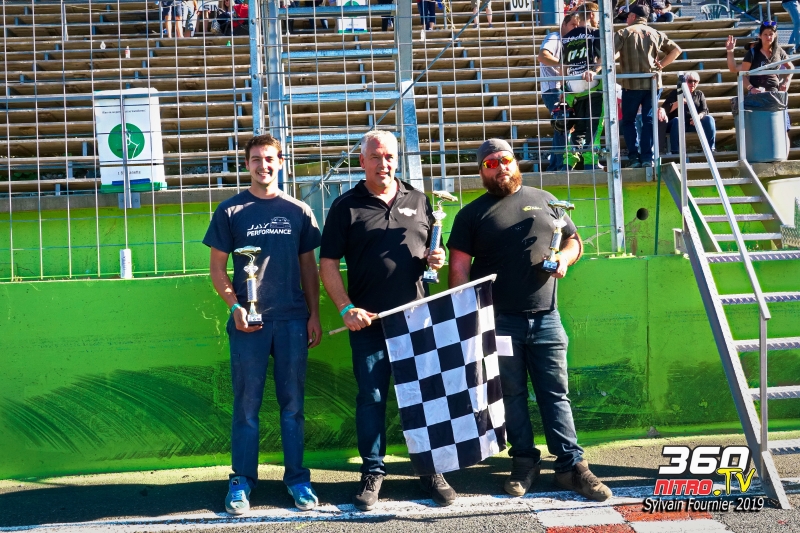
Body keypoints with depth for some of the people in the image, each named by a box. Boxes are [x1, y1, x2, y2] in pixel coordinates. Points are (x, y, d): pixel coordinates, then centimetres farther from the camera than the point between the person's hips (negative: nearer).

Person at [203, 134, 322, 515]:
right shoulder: (230, 211, 4)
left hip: (293, 320, 2)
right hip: (249, 322, -1)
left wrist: (314, 315, 5)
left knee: (292, 403, 8)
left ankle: (296, 478, 17)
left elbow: (308, 267, 12)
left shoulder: (298, 211, 9)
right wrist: (235, 307, -10)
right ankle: (241, 482, 14)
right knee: (247, 404, 4)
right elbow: (217, 268, 4)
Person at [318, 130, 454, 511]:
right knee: (371, 397, 4)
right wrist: (346, 309, -10)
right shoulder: (346, 206, 2)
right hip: (368, 322, -2)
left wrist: (434, 259, -3)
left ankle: (430, 469, 21)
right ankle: (373, 473, 18)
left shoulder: (418, 201, 11)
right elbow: (328, 264, 0)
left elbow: (431, 250, 21)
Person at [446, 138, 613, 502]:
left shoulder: (544, 199, 12)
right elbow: (459, 268, -1)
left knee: (555, 393, 4)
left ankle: (571, 466, 9)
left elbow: (574, 240, 19)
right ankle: (524, 462, 20)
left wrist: (565, 257, -4)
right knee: (512, 395, 8)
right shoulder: (472, 214, 4)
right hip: (499, 322, -1)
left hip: (545, 318, 2)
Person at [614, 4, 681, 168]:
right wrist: (661, 65, 11)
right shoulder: (656, 34, 13)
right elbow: (676, 50, 11)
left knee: (628, 120, 10)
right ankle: (647, 158, 0)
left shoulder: (624, 33, 1)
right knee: (649, 120, 7)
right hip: (653, 83, 3)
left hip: (631, 84, -3)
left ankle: (634, 157, 3)